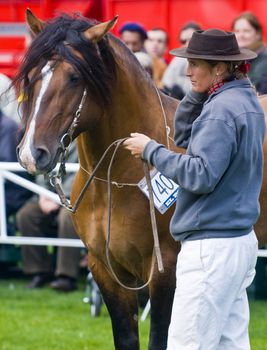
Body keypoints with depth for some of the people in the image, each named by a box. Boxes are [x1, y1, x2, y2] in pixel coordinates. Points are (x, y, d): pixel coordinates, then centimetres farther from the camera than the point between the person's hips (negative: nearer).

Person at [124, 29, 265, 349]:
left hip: (211, 247, -10)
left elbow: (201, 176, -22)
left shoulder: (221, 110, -17)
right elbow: (184, 137, 21)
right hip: (240, 241, 10)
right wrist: (198, 94, 7)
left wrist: (150, 150, -14)